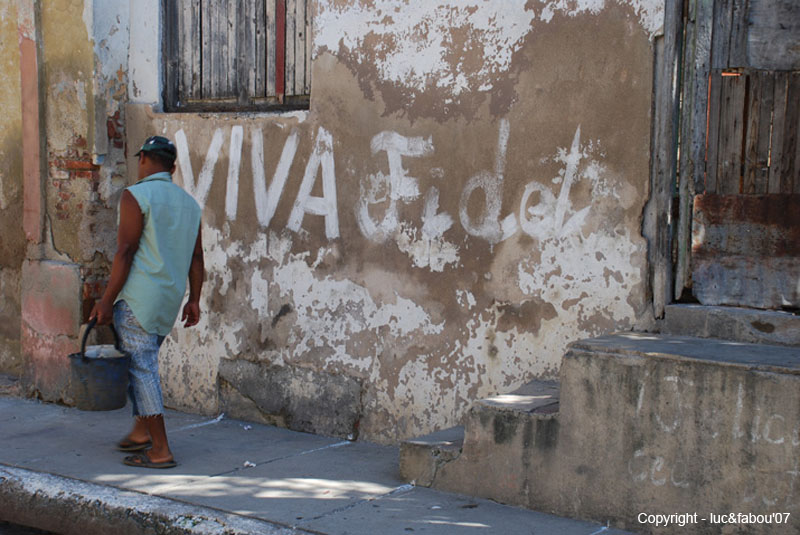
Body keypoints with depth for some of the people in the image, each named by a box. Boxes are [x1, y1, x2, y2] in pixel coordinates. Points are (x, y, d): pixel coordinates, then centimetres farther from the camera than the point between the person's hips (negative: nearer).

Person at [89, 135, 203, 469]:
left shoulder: (136, 196, -8)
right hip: (170, 300, 7)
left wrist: (107, 300, -10)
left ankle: (160, 450, -5)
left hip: (139, 297, -7)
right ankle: (141, 432, 24)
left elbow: (125, 252, -13)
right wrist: (194, 300, 17)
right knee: (144, 362, 21)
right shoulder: (188, 202, 13)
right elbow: (196, 258, 13)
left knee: (141, 368, -4)